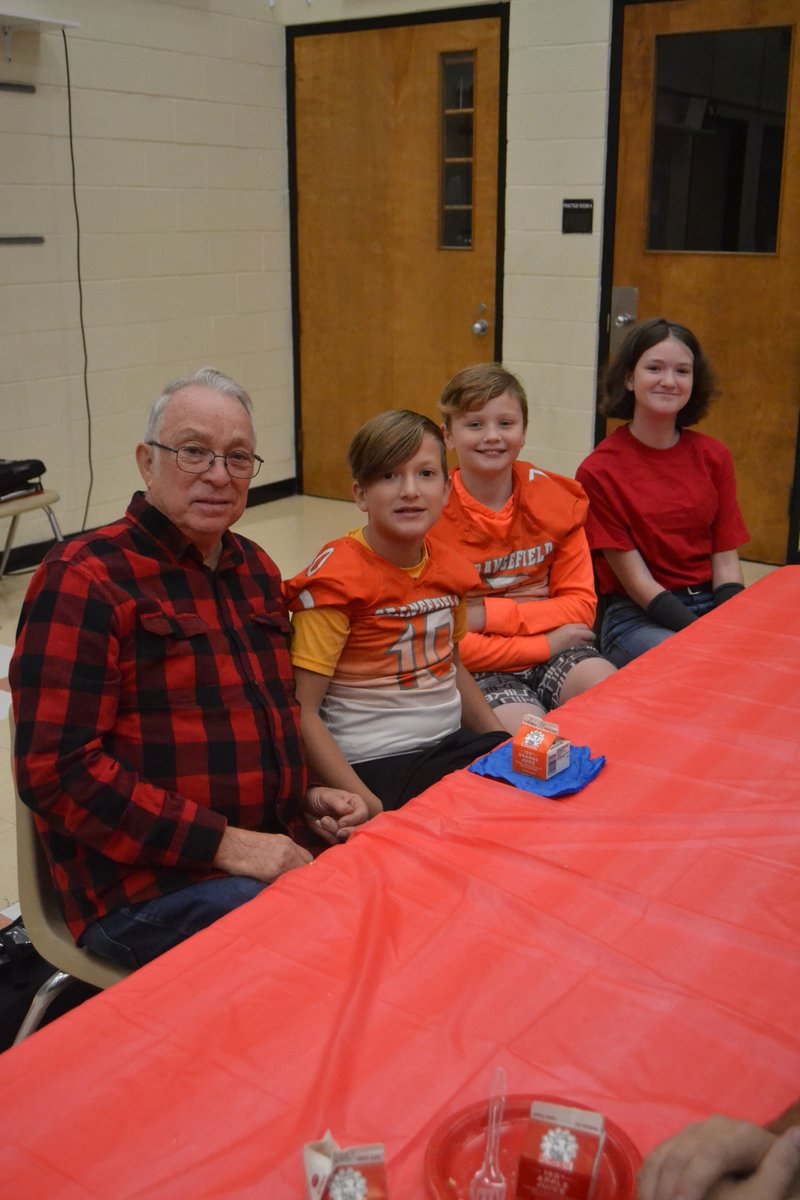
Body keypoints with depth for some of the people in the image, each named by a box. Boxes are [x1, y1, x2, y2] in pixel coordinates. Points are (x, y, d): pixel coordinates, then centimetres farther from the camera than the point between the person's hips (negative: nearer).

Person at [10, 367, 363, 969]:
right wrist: (225, 844, -19)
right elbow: (57, 771, -17)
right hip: (143, 885, -7)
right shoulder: (84, 580, -9)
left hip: (276, 850, 8)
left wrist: (307, 795, 6)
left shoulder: (256, 569, 15)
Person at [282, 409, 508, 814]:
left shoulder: (449, 566, 5)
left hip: (453, 743, 7)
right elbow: (301, 712, -16)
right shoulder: (337, 579, -15)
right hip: (376, 766, -7)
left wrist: (508, 744, 15)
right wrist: (369, 806, -22)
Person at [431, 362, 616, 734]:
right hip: (475, 671, -3)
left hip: (555, 655, 4)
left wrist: (485, 614, -15)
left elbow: (581, 606, -1)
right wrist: (547, 643, -14)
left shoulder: (555, 498, 2)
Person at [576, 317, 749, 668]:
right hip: (637, 618, -4)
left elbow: (726, 562, 4)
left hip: (712, 605, 5)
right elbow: (636, 580, -10)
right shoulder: (599, 471, -7)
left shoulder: (713, 457, 6)